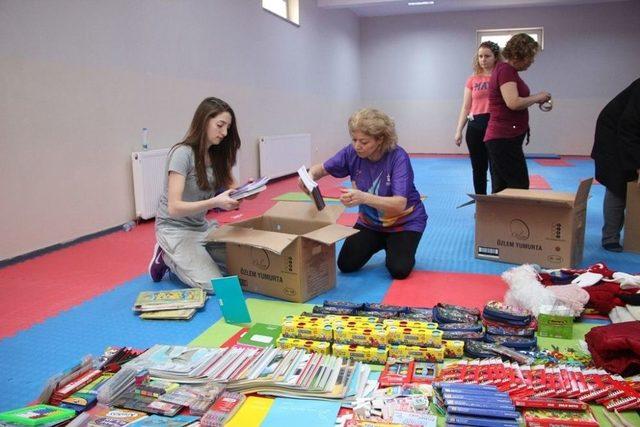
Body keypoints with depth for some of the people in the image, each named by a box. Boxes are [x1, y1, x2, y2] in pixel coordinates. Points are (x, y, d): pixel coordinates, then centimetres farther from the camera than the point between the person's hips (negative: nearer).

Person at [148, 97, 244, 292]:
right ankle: (167, 257, 6)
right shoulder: (182, 153, -21)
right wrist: (215, 202, -40)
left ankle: (178, 258, 11)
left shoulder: (217, 154, 2)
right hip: (175, 229, -7)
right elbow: (174, 208, -26)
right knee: (213, 285, -19)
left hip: (202, 226, 7)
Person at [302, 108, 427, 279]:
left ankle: (396, 245, 14)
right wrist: (310, 175, -28)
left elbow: (399, 204, -37)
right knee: (346, 264, -6)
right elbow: (322, 169, -2)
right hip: (370, 222, 5)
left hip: (404, 222, -4)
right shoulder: (352, 152, -17)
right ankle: (381, 242, 22)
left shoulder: (398, 157, -29)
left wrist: (363, 197, -54)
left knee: (399, 269, -22)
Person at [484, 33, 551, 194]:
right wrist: (537, 97, -9)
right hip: (504, 139, -10)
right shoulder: (506, 70, -13)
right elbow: (513, 103, -24)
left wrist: (535, 99, 12)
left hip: (502, 138, 10)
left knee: (501, 191, 10)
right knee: (520, 189, -7)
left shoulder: (508, 70, 18)